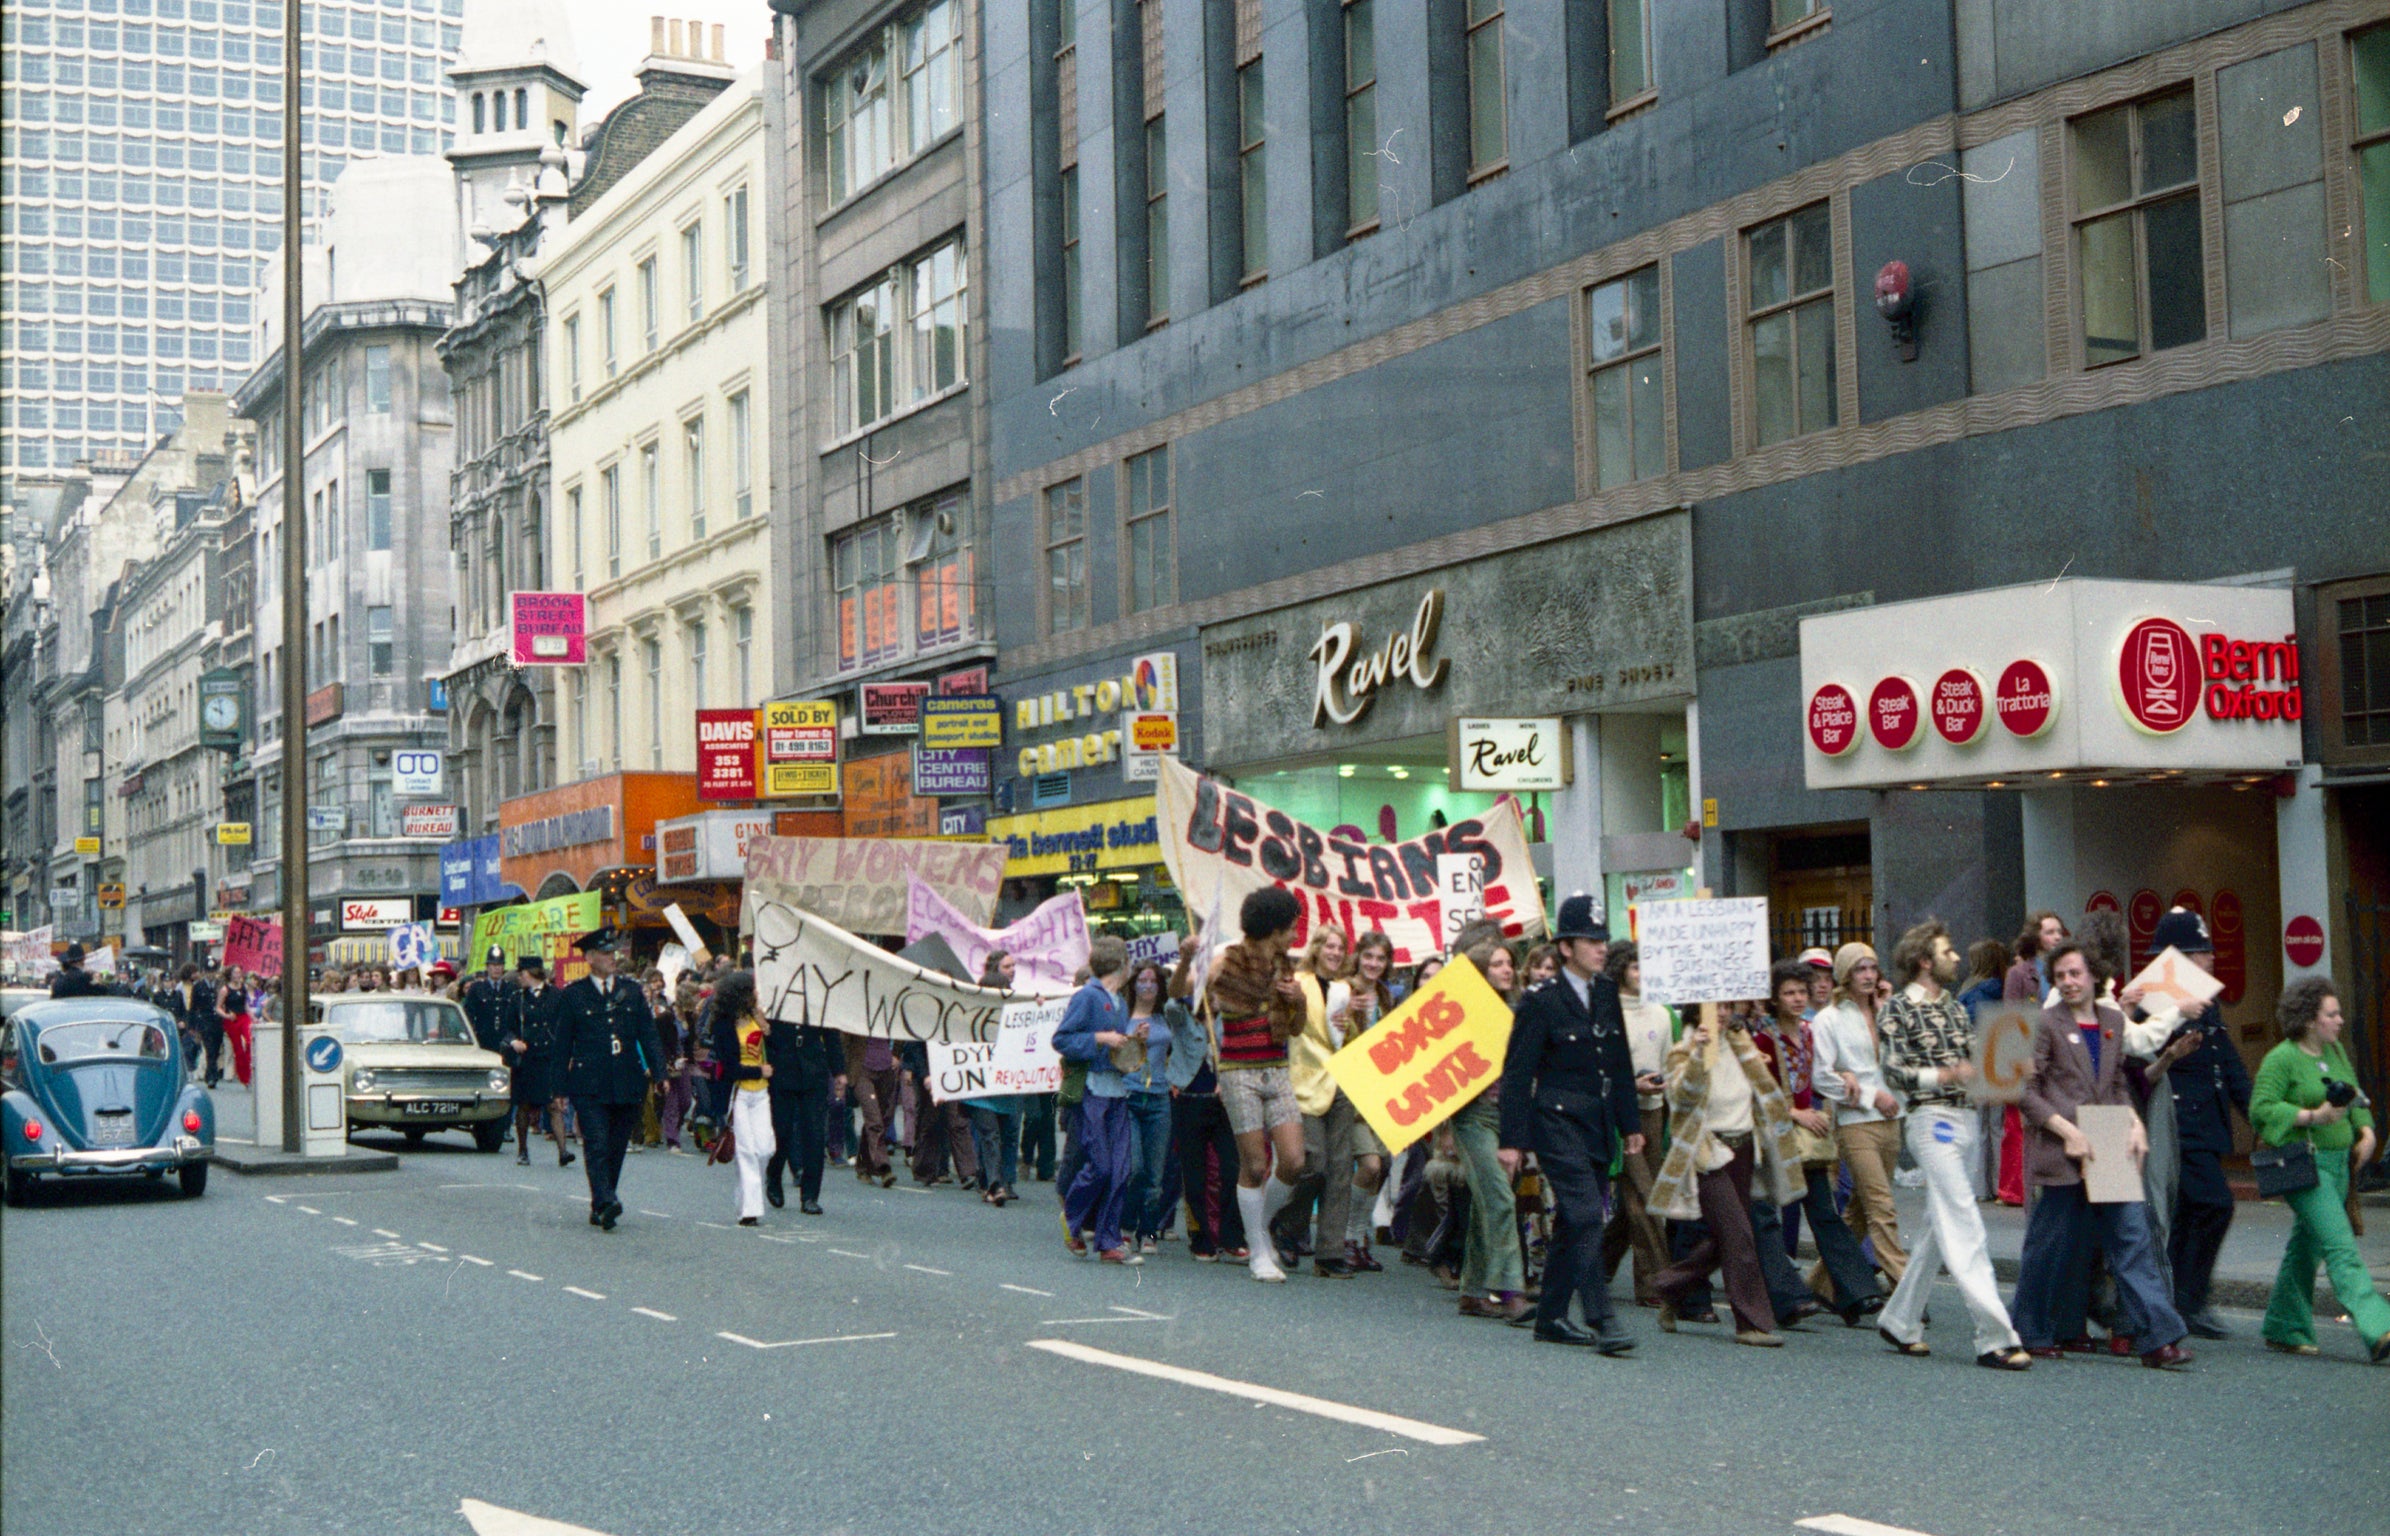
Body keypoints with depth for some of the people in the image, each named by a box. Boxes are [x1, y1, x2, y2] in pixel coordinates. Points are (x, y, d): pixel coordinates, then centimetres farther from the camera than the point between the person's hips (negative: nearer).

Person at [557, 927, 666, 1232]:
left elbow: (648, 1034, 10)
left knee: (616, 1148, 7)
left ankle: (599, 1208, 16)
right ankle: (605, 1202, -25)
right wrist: (559, 1088, 3)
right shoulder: (574, 994, 4)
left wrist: (658, 1072, -2)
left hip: (627, 1086, 3)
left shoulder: (631, 991, 12)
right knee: (597, 1145, -15)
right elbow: (563, 1044, 6)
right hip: (590, 1086, -3)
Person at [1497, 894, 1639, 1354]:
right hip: (1558, 1123, -7)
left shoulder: (1607, 994, 12)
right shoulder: (1540, 1001, -8)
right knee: (1587, 1216, -15)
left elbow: (1621, 1064, 19)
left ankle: (1550, 1317, 19)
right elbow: (1517, 1073, -7)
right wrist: (1512, 1139, -11)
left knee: (1572, 1223, 11)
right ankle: (1601, 1321, -16)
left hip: (1599, 1126, 7)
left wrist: (1631, 1124, 16)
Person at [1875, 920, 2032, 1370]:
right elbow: (1894, 1072, -11)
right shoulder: (1900, 1007, -4)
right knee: (1966, 1230, -12)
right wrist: (1947, 1075, -25)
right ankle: (1995, 1338, -15)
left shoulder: (1955, 1008, 18)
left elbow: (1973, 1060, 18)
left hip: (1965, 1120, 8)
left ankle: (1899, 1320, 23)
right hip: (1933, 1119, -8)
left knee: (1942, 1229, 12)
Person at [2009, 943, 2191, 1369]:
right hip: (2060, 1153, -4)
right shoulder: (2046, 1024, -3)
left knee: (2133, 1235, -3)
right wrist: (2067, 1130, -15)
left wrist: (2135, 1123, 3)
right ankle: (2032, 1334, 18)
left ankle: (2158, 1338, -5)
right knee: (2050, 1243, 3)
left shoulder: (2113, 1021, 13)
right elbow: (2025, 1090, -6)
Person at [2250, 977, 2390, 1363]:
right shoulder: (2281, 1059, -11)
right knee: (2340, 1248, -16)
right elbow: (2261, 1109, -15)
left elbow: (2355, 1097, 24)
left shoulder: (2335, 1051, 13)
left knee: (2307, 1246, 13)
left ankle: (2283, 1330, 23)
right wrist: (2313, 1116, -21)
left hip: (2336, 1163, 8)